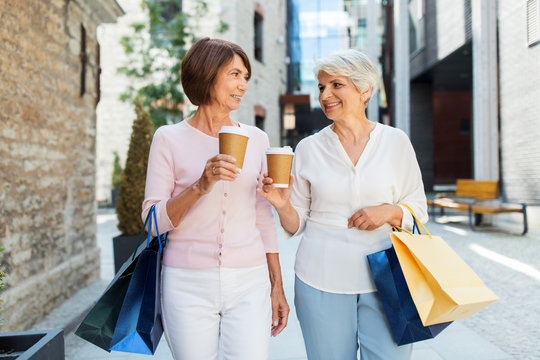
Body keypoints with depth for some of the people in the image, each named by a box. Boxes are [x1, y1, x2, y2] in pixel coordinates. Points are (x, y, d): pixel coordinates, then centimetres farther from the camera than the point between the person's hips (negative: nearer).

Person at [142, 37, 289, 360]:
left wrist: (277, 286, 9)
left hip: (248, 284, 2)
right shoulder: (169, 139, -1)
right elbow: (154, 221, -5)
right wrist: (200, 186, -21)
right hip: (189, 284, -1)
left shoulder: (256, 139, 7)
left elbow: (264, 217, 11)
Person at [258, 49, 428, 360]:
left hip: (384, 279, 0)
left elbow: (418, 210, 8)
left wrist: (389, 211, -12)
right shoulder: (309, 148, 3)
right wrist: (282, 205, -14)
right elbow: (297, 224, 7)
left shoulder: (396, 141, 2)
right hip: (321, 280, 1)